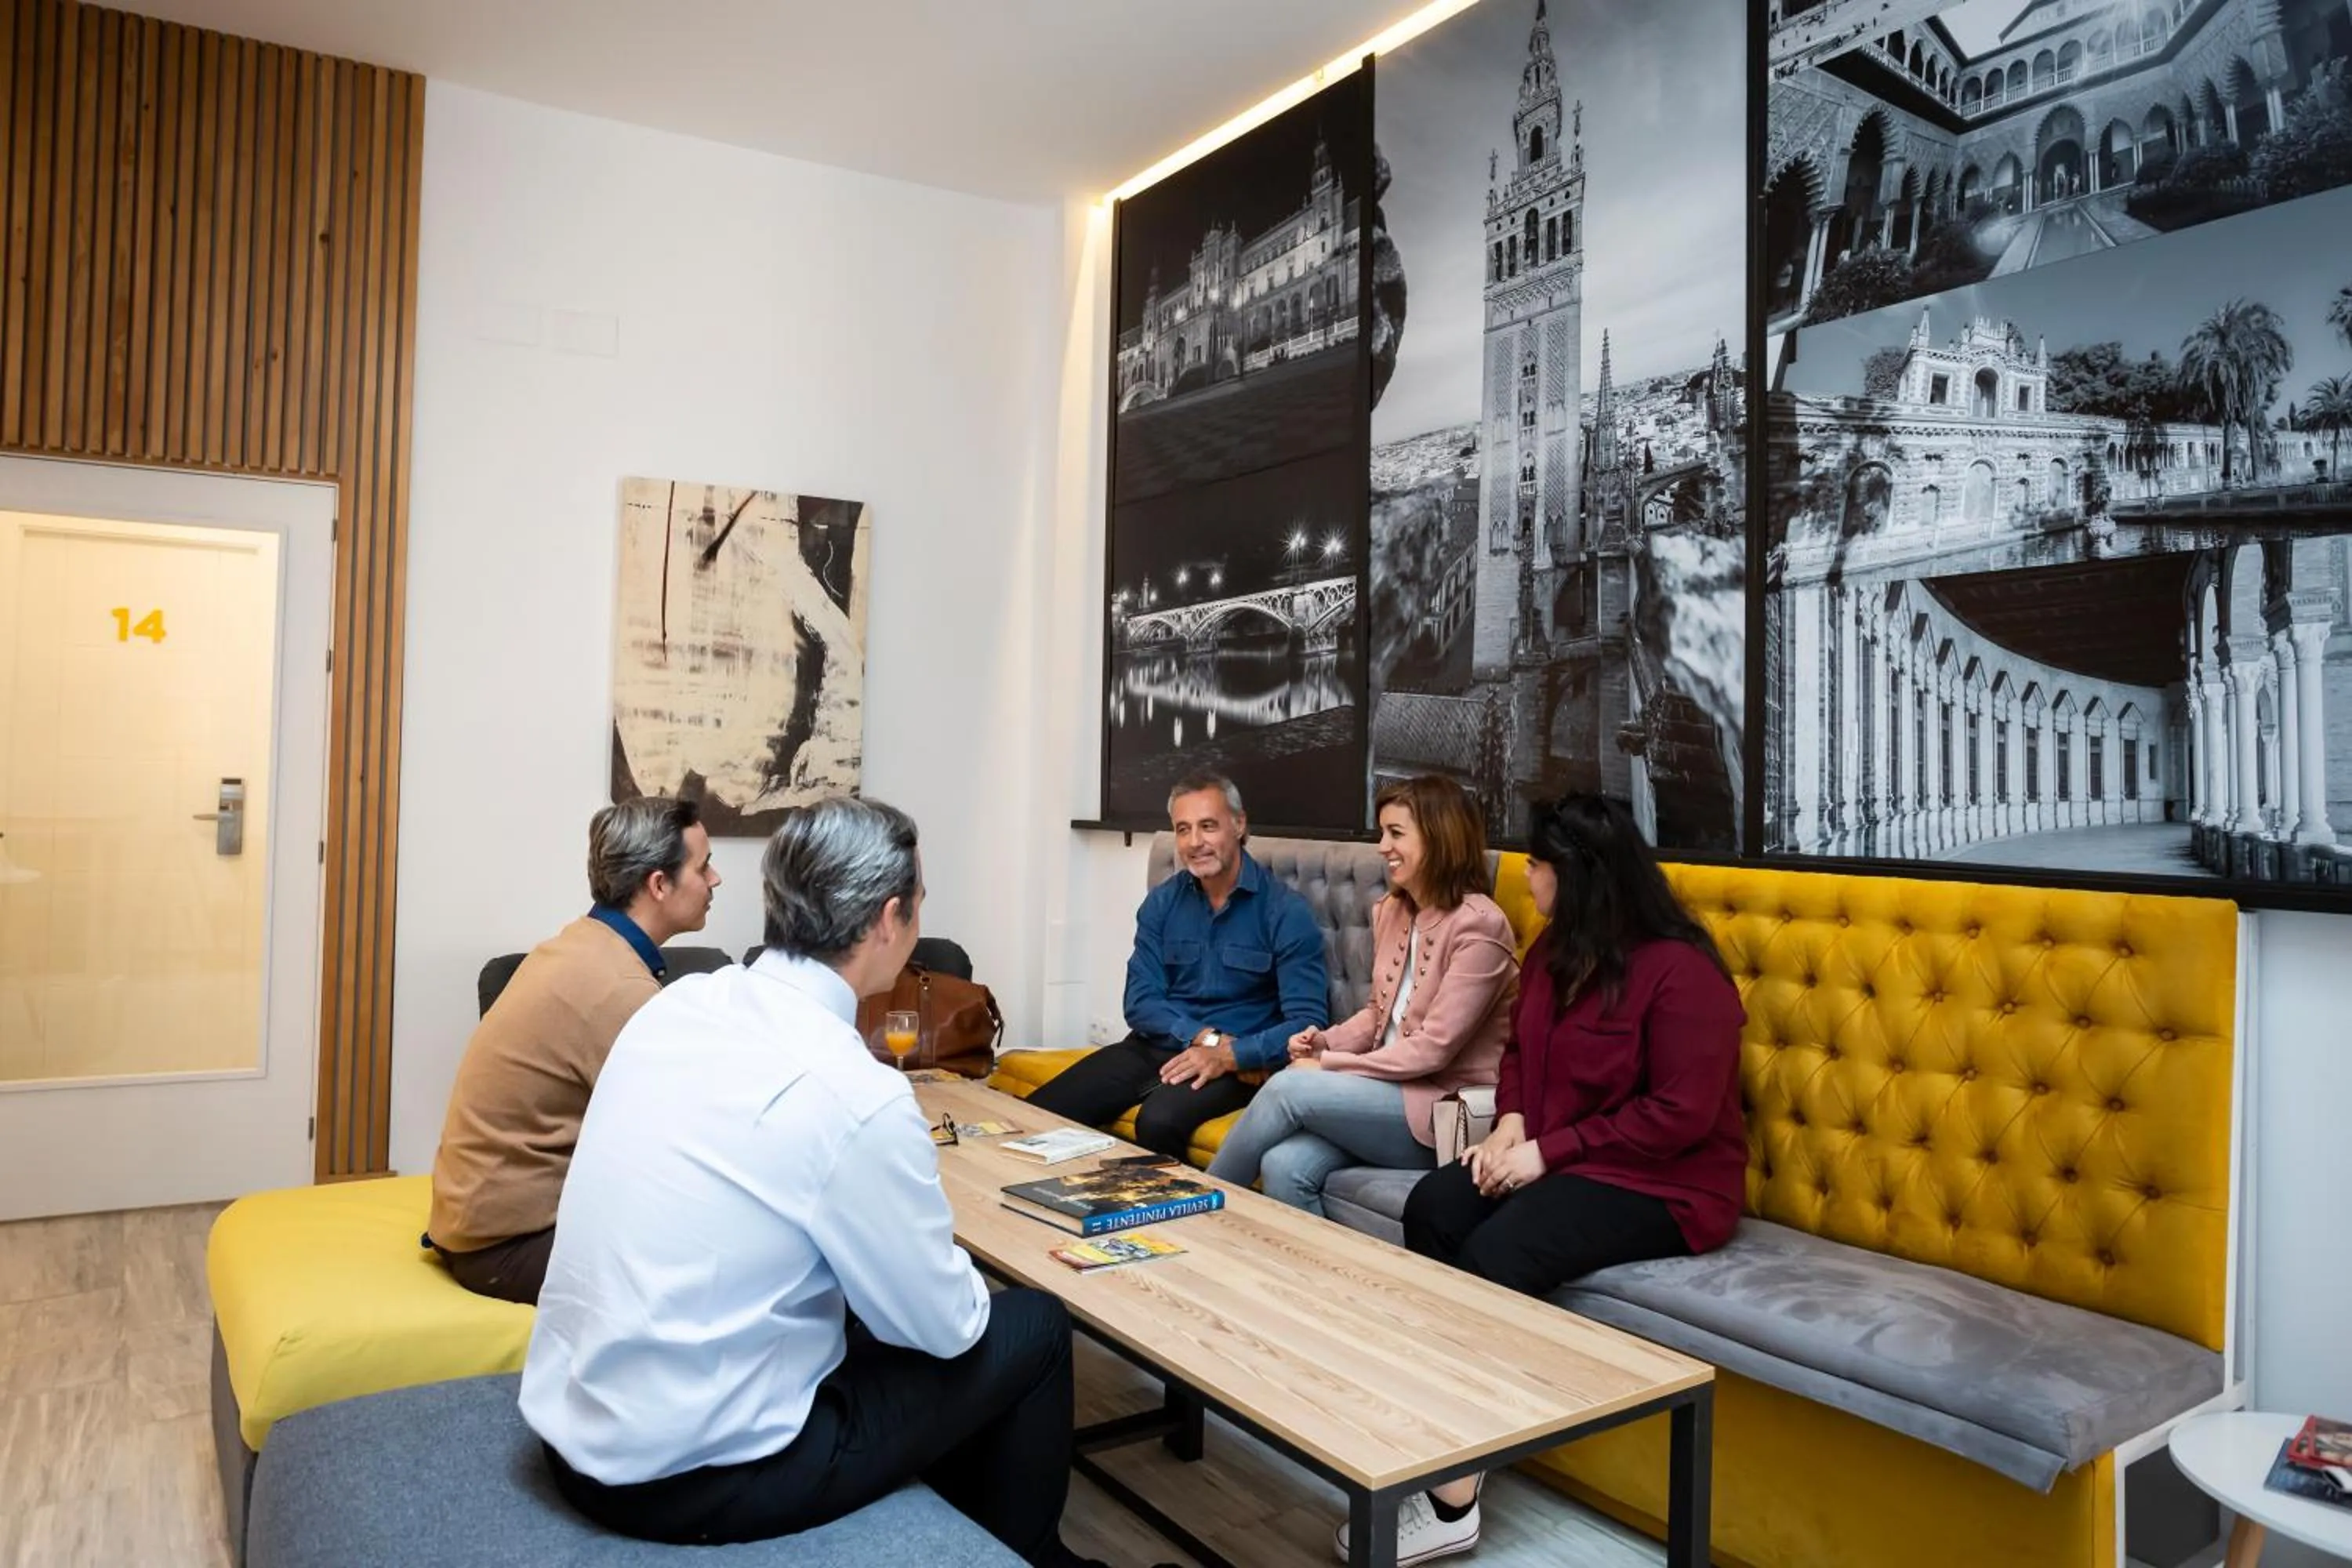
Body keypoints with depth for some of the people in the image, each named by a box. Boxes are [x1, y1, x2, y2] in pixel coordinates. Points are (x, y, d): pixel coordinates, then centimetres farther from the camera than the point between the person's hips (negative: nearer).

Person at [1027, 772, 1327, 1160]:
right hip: (1158, 1046, 4)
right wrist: (1206, 1037, -15)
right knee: (1038, 1115, -14)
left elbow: (1308, 1023, -13)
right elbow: (1141, 1002, 1)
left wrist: (1228, 1055, -25)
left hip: (1238, 1063, -4)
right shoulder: (1162, 903, 6)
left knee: (1159, 1120, -34)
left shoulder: (1285, 911, -8)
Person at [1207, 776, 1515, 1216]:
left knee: (1287, 1089, -22)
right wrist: (1327, 1042, 0)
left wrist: (1329, 1066, -13)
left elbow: (1433, 1048, -17)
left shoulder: (1478, 926, -14)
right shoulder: (1391, 911, 10)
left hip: (1442, 1112, -6)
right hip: (1388, 1090, 6)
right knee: (1286, 1167, -23)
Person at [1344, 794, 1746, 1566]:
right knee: (1431, 1206, -19)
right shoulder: (1555, 950, 8)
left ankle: (1451, 1499, -21)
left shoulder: (1679, 970, -18)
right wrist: (1511, 1122, -3)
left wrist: (1547, 1151, -20)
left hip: (1661, 1183, -8)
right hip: (1557, 1158, 8)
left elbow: (1680, 1115, -20)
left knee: (1496, 1253, -29)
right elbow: (1521, 1049, 19)